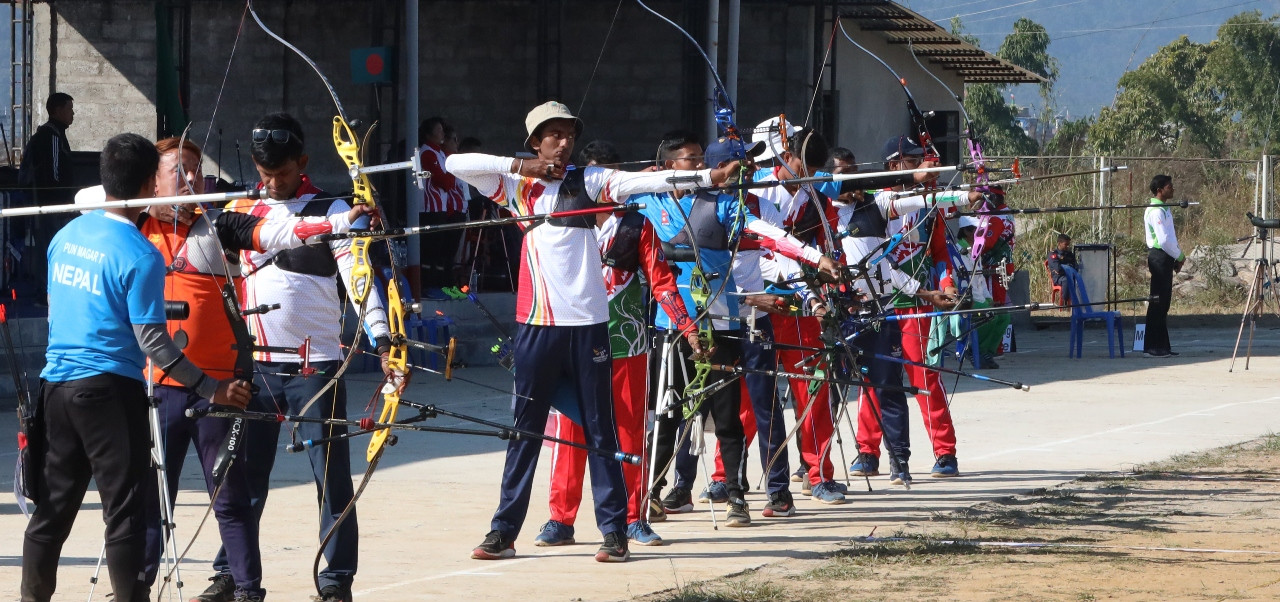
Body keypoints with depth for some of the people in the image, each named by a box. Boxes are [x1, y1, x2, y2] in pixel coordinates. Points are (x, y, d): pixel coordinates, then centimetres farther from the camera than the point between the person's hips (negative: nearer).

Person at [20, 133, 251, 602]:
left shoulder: (67, 235, 7)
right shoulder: (140, 256, -14)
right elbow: (152, 341, -16)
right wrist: (212, 389, -14)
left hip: (56, 384, 7)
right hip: (110, 389, -7)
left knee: (52, 507, 14)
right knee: (124, 511, -2)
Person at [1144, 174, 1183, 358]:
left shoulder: (1163, 209, 17)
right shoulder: (1157, 211, -15)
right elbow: (1164, 240, -21)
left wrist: (1177, 256, 11)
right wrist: (1179, 256, -9)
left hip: (1164, 258, 10)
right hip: (1159, 257, -10)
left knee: (1163, 302, 12)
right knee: (1158, 302, -8)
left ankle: (1162, 345, 16)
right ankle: (1153, 347, -7)